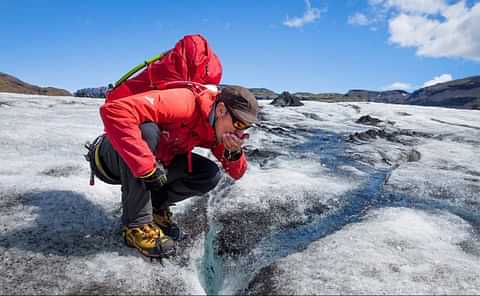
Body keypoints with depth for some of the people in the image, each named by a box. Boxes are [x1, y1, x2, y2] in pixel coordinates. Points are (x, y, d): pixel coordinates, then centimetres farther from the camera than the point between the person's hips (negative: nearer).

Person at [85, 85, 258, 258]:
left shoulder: (217, 128, -8)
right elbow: (113, 110, -42)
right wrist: (147, 167, -41)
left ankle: (155, 205, 8)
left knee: (211, 175, -12)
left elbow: (236, 173, -2)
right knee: (146, 131, -38)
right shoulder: (184, 103, -32)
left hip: (156, 162, 5)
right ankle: (137, 223, -22)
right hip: (114, 156, -5)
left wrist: (234, 153, -25)